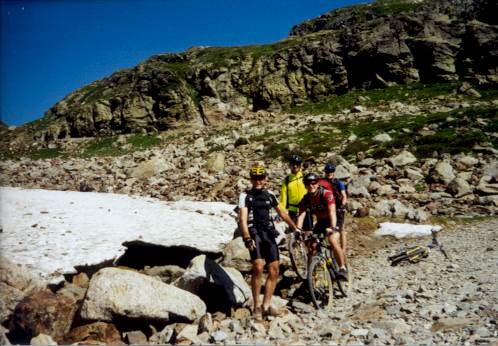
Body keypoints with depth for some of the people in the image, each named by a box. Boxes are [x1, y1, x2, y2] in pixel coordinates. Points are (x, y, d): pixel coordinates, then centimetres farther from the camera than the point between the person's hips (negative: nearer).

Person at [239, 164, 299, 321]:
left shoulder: (269, 195, 14)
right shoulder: (245, 196, -1)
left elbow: (282, 213, 24)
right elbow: (242, 218, -12)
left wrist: (295, 228, 24)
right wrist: (247, 238, -25)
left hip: (269, 233, 5)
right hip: (254, 233, -5)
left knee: (274, 271, 2)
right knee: (258, 267, -23)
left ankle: (266, 306, 15)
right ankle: (256, 306, -9)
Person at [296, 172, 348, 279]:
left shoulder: (326, 194, -24)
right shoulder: (305, 199, -11)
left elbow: (332, 212, -34)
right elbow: (301, 214, -20)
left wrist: (332, 228, -48)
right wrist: (298, 229, -37)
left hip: (332, 221, -5)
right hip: (320, 222, 5)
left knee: (333, 241, -29)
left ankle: (343, 268, -15)